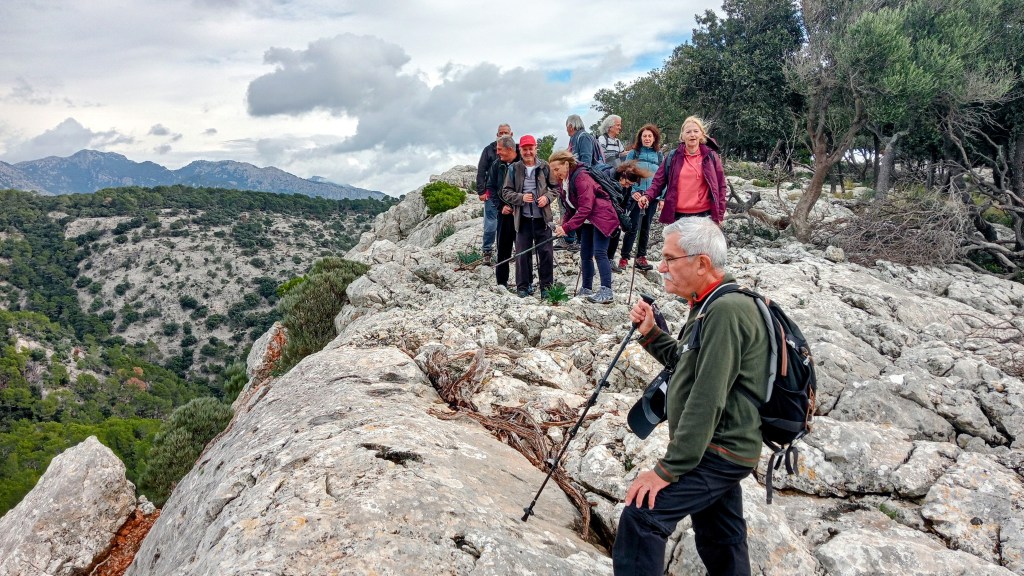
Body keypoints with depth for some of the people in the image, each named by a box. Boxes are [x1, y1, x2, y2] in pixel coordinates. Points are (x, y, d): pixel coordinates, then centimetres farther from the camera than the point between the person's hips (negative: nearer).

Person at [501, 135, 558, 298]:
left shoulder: (544, 167, 2)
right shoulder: (514, 169, 2)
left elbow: (555, 187, 11)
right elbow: (506, 192, 4)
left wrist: (548, 197, -8)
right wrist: (521, 198, -12)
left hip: (542, 217, 0)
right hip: (523, 218, 0)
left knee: (546, 252, 3)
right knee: (522, 253, 4)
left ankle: (547, 286, 14)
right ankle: (523, 286, 15)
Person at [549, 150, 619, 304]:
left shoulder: (581, 177, -21)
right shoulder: (564, 181, 7)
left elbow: (585, 208, -27)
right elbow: (571, 207, 10)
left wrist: (567, 227, -29)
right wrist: (563, 224, -7)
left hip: (601, 218, -9)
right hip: (587, 221, 9)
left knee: (599, 253, -16)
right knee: (585, 255, 10)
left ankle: (607, 291, -18)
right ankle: (587, 289, 20)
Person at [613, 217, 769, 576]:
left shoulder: (726, 310, -23)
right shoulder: (714, 305, 9)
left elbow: (706, 401, -26)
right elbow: (687, 364, 20)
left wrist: (668, 469, -22)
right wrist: (650, 333, 6)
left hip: (718, 455, -10)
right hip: (719, 450, 10)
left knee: (642, 515, -17)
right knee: (722, 546, 20)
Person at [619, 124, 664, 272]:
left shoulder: (658, 155, 12)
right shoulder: (633, 153, 4)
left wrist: (662, 197, 4)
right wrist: (632, 191, -14)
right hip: (637, 195, -3)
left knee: (646, 228, 9)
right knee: (633, 227, -9)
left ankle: (641, 257, 18)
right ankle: (624, 257, 0)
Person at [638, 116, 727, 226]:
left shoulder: (711, 157, 3)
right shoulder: (672, 157, 5)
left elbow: (721, 186, 5)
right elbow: (658, 181, 6)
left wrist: (719, 215, -1)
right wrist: (647, 196, -14)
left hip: (704, 216, -1)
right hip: (678, 216, 1)